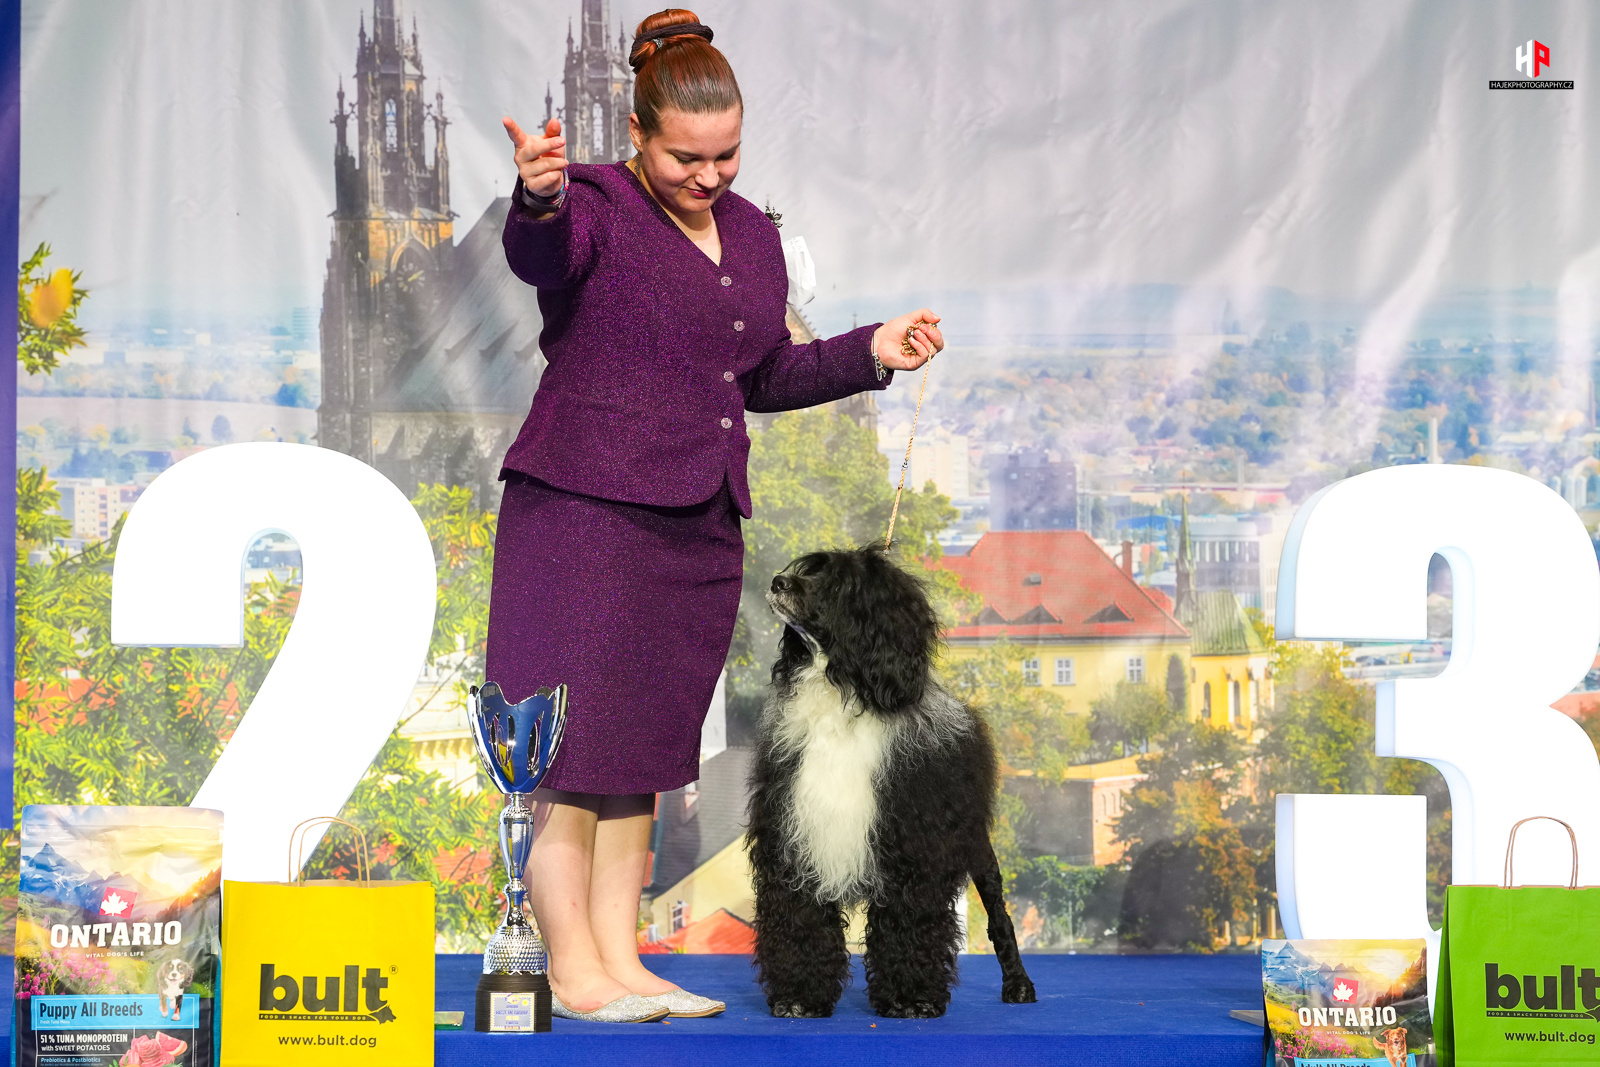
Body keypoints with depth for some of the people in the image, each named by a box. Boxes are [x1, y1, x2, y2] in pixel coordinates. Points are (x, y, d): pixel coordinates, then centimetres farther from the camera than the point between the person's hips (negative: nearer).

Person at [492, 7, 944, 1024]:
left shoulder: (752, 234, 16)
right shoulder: (594, 206, -6)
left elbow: (766, 376, 25)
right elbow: (542, 253, -30)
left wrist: (870, 352, 12)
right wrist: (539, 200, -53)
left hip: (699, 524, 7)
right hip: (586, 511, -7)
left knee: (645, 747, 10)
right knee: (574, 746, -6)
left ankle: (620, 957, 17)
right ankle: (572, 968, 1)